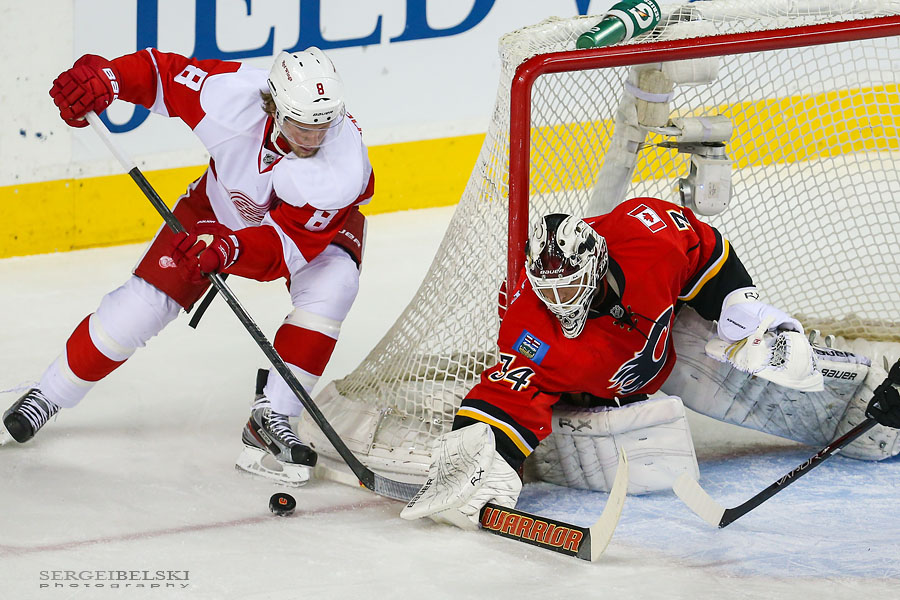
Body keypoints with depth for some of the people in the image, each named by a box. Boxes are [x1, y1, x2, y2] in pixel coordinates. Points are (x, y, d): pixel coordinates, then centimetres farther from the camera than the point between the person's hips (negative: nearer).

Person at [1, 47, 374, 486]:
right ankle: (48, 395, 14)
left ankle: (271, 420, -20)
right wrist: (104, 77, -40)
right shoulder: (230, 96, -37)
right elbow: (161, 71, -23)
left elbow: (288, 243, -42)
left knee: (331, 286, -31)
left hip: (316, 226, -1)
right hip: (224, 203, 1)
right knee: (147, 298, -8)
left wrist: (230, 249, -59)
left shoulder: (345, 164, -40)